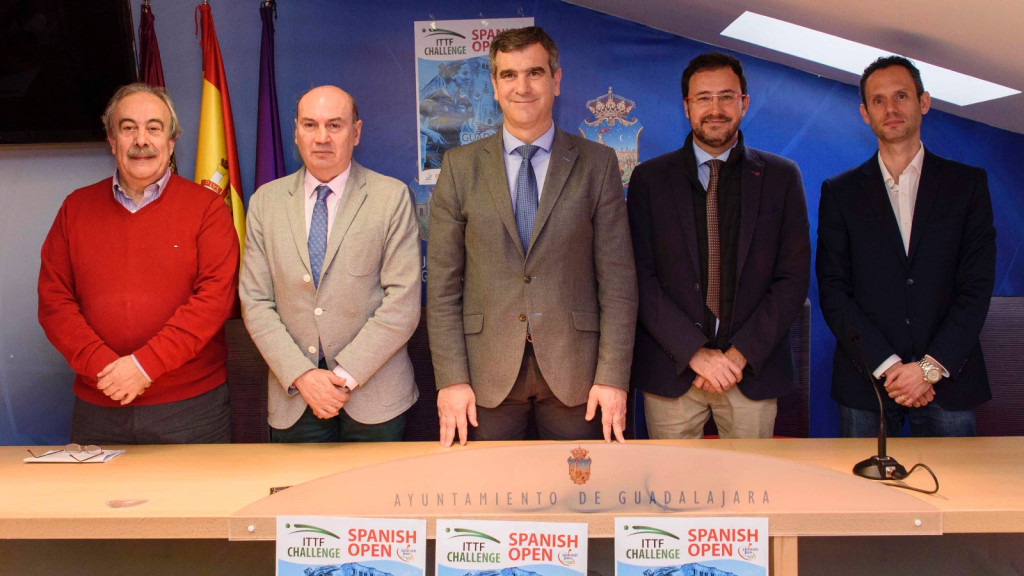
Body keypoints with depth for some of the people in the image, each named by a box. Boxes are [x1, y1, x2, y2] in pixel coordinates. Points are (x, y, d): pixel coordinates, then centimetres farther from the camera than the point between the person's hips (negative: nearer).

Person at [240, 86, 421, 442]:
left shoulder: (392, 197, -3)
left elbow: (403, 302, -9)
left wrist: (346, 375, -13)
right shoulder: (265, 201, 5)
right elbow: (255, 302, 1)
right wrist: (301, 375, -10)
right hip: (293, 394, 2)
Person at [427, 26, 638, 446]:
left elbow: (617, 278, -1)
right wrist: (451, 379, -5)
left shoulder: (597, 164, 2)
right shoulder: (460, 166, 3)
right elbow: (443, 283, 1)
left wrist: (613, 376, -6)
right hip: (488, 375, 1)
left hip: (573, 369, 0)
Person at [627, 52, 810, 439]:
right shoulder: (649, 178, 4)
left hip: (754, 369, 1)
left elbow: (794, 278, 1)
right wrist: (695, 351, -12)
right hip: (671, 370, 0)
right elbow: (641, 277, -3)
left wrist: (741, 353, -9)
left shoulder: (782, 177, 6)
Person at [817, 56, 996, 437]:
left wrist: (931, 366, -11)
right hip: (866, 379, 0)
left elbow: (977, 287, 0)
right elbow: (833, 292, -1)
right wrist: (887, 365, -11)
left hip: (948, 378, 0)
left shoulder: (968, 183, 7)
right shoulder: (840, 191, 6)